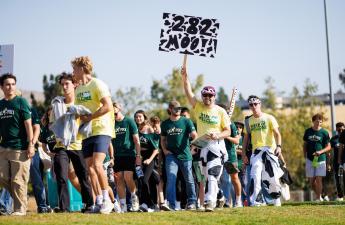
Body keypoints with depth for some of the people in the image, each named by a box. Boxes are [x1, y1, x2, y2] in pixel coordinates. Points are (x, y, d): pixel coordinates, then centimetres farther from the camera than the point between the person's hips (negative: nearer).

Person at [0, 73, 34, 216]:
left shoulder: (21, 102, -2)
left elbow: (28, 124, -7)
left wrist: (30, 145, -13)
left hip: (19, 148, -6)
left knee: (18, 180, -5)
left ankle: (20, 208, 3)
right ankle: (19, 198, 21)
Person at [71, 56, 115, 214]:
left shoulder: (97, 84, -7)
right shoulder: (78, 89, 17)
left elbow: (108, 106, -17)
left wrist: (90, 117, -18)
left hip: (101, 130, -8)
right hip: (86, 132, 8)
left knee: (97, 164, -20)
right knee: (89, 167, 3)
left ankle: (107, 200, -12)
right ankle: (99, 201, 10)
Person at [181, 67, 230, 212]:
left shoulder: (221, 112, 0)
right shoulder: (198, 107, 7)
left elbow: (227, 131, 2)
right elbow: (188, 92, -5)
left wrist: (217, 136, -18)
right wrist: (185, 77, -19)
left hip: (216, 145, -4)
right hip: (201, 146, 4)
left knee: (212, 175, -16)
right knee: (207, 175, 12)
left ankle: (210, 202, -21)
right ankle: (219, 197, 32)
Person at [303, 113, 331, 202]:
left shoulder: (324, 133, -2)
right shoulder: (308, 131, 6)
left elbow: (328, 147, 0)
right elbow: (305, 145, 15)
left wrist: (321, 151, -17)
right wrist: (305, 156, 6)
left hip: (320, 159, -3)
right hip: (310, 159, 3)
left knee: (319, 179, -8)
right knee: (311, 180, 4)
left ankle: (319, 198, -2)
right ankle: (318, 194, 24)